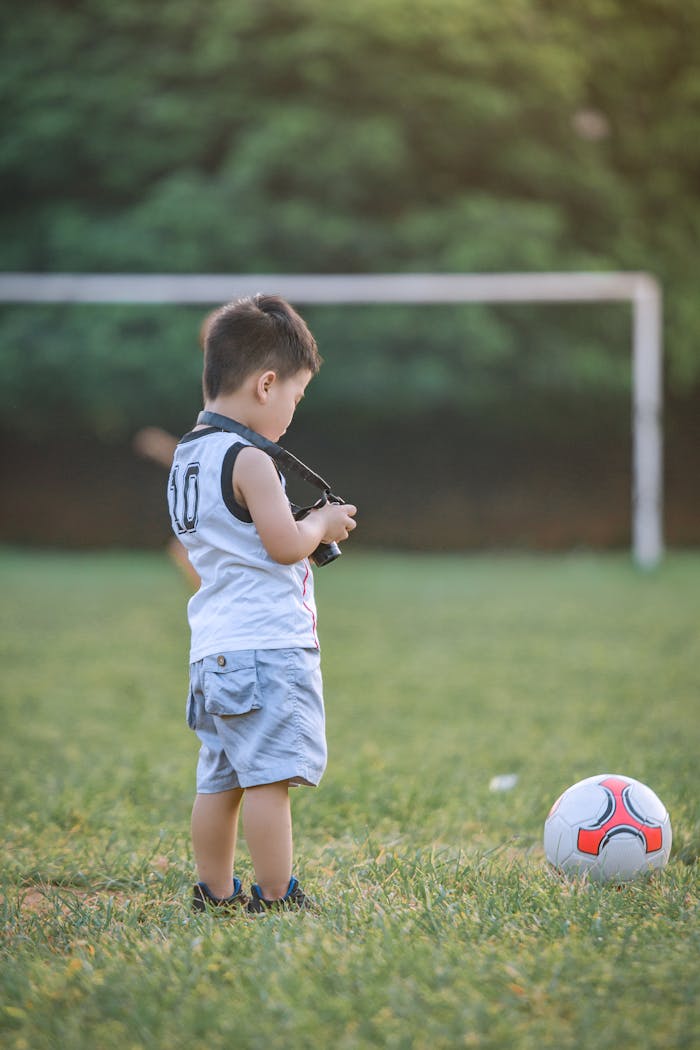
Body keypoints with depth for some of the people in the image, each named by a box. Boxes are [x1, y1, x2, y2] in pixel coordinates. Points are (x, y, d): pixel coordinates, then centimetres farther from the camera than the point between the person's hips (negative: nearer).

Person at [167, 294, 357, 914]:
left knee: (220, 779, 12)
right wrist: (324, 523, 2)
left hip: (214, 647, 10)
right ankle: (275, 898, -6)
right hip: (265, 643, -10)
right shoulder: (249, 460, -14)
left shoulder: (189, 457, 16)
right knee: (269, 776, -7)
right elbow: (285, 544, -17)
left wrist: (312, 528, 18)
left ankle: (215, 893, 18)